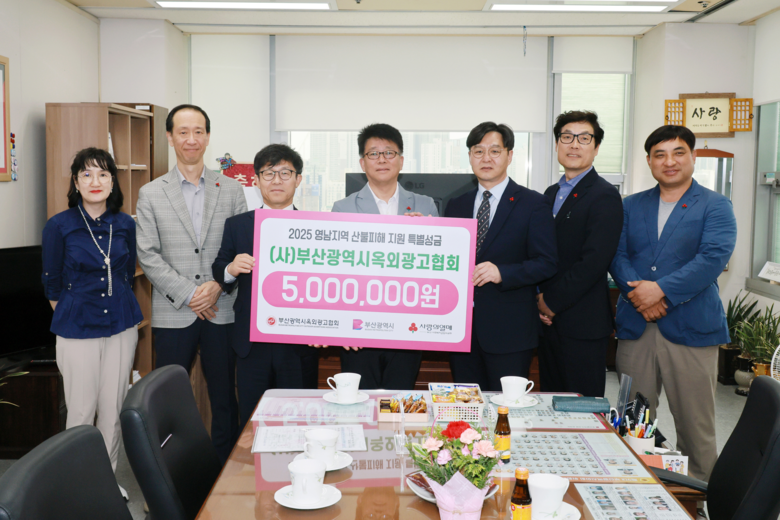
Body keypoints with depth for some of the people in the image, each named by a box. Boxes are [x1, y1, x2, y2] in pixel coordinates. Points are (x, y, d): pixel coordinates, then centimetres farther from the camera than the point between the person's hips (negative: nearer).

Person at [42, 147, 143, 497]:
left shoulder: (125, 225, 2)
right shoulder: (59, 226, -7)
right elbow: (52, 284, 2)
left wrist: (119, 308, 13)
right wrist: (69, 318, 8)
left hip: (122, 326, 3)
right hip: (78, 329, -3)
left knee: (113, 409, 10)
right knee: (81, 412, 4)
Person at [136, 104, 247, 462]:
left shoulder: (231, 191, 7)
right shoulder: (150, 194, 5)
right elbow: (147, 255, -2)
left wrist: (218, 285, -11)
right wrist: (188, 293, -10)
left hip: (222, 310, 1)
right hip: (173, 313, -1)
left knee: (225, 398, 8)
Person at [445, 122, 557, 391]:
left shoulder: (534, 204, -1)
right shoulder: (456, 205, 14)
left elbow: (547, 264, -7)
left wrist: (502, 273, -21)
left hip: (509, 330, -4)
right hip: (461, 327, 4)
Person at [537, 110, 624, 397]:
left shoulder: (605, 196, -10)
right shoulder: (552, 193, 15)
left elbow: (593, 262, -18)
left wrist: (552, 301, -13)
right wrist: (539, 298, -1)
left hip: (582, 323, -7)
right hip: (549, 319, 7)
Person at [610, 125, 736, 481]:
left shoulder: (715, 207, 3)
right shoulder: (631, 206, 14)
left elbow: (713, 258, -11)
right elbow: (616, 254, 4)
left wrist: (661, 289, -18)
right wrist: (636, 291, -15)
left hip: (691, 328, -3)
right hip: (635, 327, 3)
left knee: (695, 425, 2)